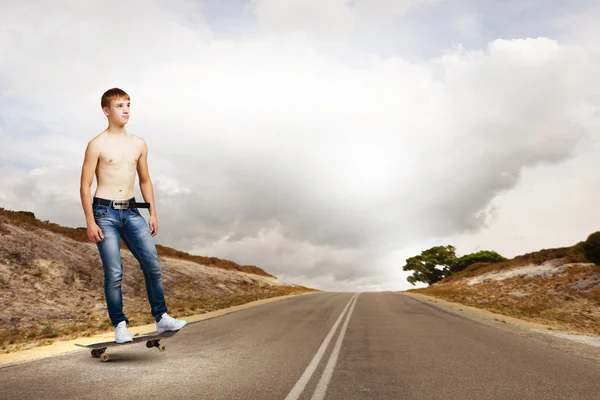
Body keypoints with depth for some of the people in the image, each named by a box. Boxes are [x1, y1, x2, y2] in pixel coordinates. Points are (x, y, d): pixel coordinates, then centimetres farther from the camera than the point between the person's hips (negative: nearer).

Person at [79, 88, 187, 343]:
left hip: (131, 212, 4)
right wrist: (90, 222, -10)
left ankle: (161, 317, 9)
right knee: (114, 273, -3)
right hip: (105, 212, -4)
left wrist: (153, 213, 11)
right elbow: (85, 185, -4)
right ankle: (120, 325, 11)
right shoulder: (97, 145, -3)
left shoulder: (139, 144, 11)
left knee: (153, 265, -3)